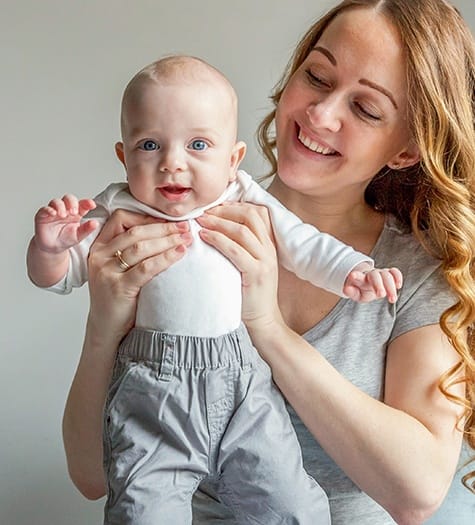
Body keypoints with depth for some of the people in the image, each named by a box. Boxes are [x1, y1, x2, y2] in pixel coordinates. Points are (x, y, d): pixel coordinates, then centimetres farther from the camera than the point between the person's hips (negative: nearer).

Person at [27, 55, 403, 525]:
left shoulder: (247, 203, 7)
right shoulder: (118, 214, 3)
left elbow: (305, 244, 12)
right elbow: (59, 275, 5)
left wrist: (354, 271, -4)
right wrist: (49, 246, -17)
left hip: (244, 385, 2)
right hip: (153, 394, -1)